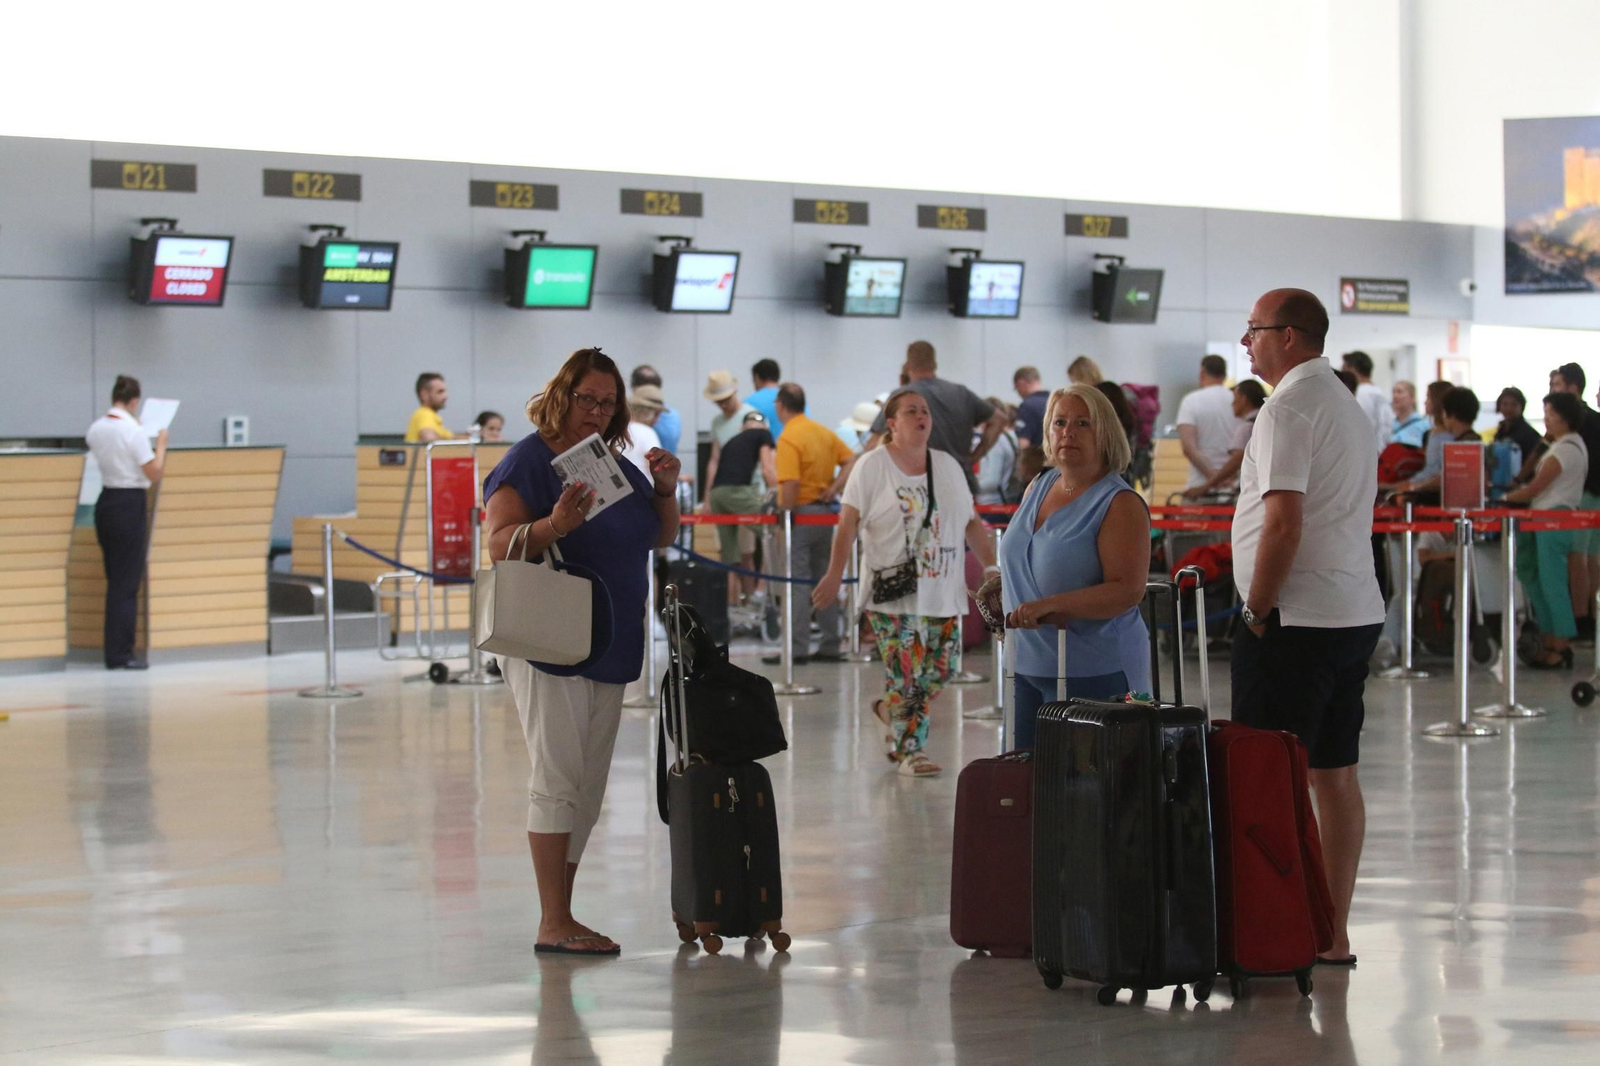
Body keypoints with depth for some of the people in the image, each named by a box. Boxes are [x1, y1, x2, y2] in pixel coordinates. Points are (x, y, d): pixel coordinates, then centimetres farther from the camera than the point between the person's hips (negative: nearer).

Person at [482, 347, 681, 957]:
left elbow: (661, 539, 22)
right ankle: (552, 924, -9)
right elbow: (500, 545, -17)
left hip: (608, 648, 8)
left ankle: (563, 916, 15)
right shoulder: (530, 460, -8)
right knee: (557, 779, -10)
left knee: (589, 787, 9)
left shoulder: (616, 463, 14)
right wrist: (556, 524, -33)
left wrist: (665, 489, 3)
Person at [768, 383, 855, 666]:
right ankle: (830, 645, 15)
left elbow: (790, 484, -22)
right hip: (824, 512, 8)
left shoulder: (789, 438, -14)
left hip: (801, 514, -8)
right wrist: (833, 489, 3)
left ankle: (797, 648, -8)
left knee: (796, 581, -5)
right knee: (824, 578, 13)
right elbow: (850, 461, 11)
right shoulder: (824, 432, 10)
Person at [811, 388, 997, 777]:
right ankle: (909, 750, 5)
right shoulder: (873, 466, -3)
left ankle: (890, 709, 30)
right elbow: (848, 523, -7)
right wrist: (834, 576, -13)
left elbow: (971, 522, 16)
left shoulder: (948, 466, 12)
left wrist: (991, 567, 7)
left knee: (941, 671, 4)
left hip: (943, 592, 5)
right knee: (908, 675, -7)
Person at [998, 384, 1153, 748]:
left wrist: (1048, 606, -27)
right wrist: (1002, 583, 6)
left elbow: (1128, 591, -20)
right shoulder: (1037, 489, 12)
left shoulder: (1120, 503, -10)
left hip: (1094, 675, -7)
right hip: (1028, 665, 7)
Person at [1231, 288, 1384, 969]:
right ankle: (1333, 935, 14)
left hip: (1297, 622, -10)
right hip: (1356, 612, 10)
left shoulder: (1290, 407, -13)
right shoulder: (1348, 406, 18)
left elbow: (1283, 524, -21)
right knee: (1335, 775, 11)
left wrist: (1257, 611, -12)